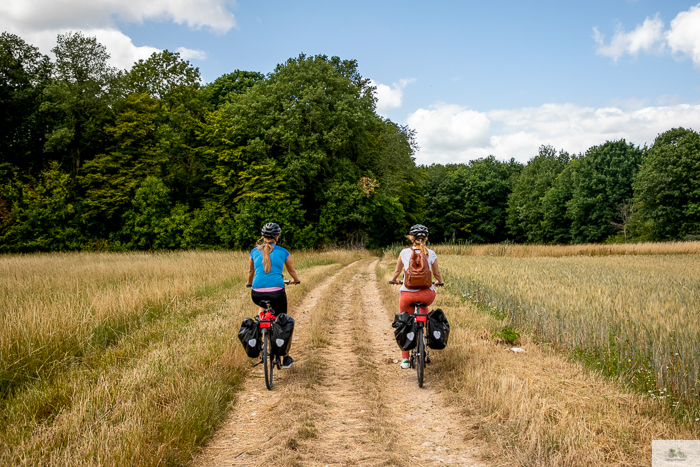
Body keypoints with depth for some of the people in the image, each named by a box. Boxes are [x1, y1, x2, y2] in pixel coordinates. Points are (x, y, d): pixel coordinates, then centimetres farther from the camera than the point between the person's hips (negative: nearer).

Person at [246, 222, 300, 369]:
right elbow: (291, 271, 23)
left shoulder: (255, 251, 11)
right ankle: (285, 358, 22)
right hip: (277, 293, -2)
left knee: (263, 306, 38)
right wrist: (296, 280, 44)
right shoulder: (282, 252, 6)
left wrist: (249, 283, 47)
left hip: (257, 294, 2)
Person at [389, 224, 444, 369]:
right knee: (424, 304, 39)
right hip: (427, 294, 1)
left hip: (408, 294, -1)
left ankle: (405, 359, 16)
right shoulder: (431, 253, 4)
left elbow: (397, 271, 17)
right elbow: (436, 273, 16)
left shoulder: (404, 252, 4)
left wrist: (393, 280, 38)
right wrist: (439, 282, 38)